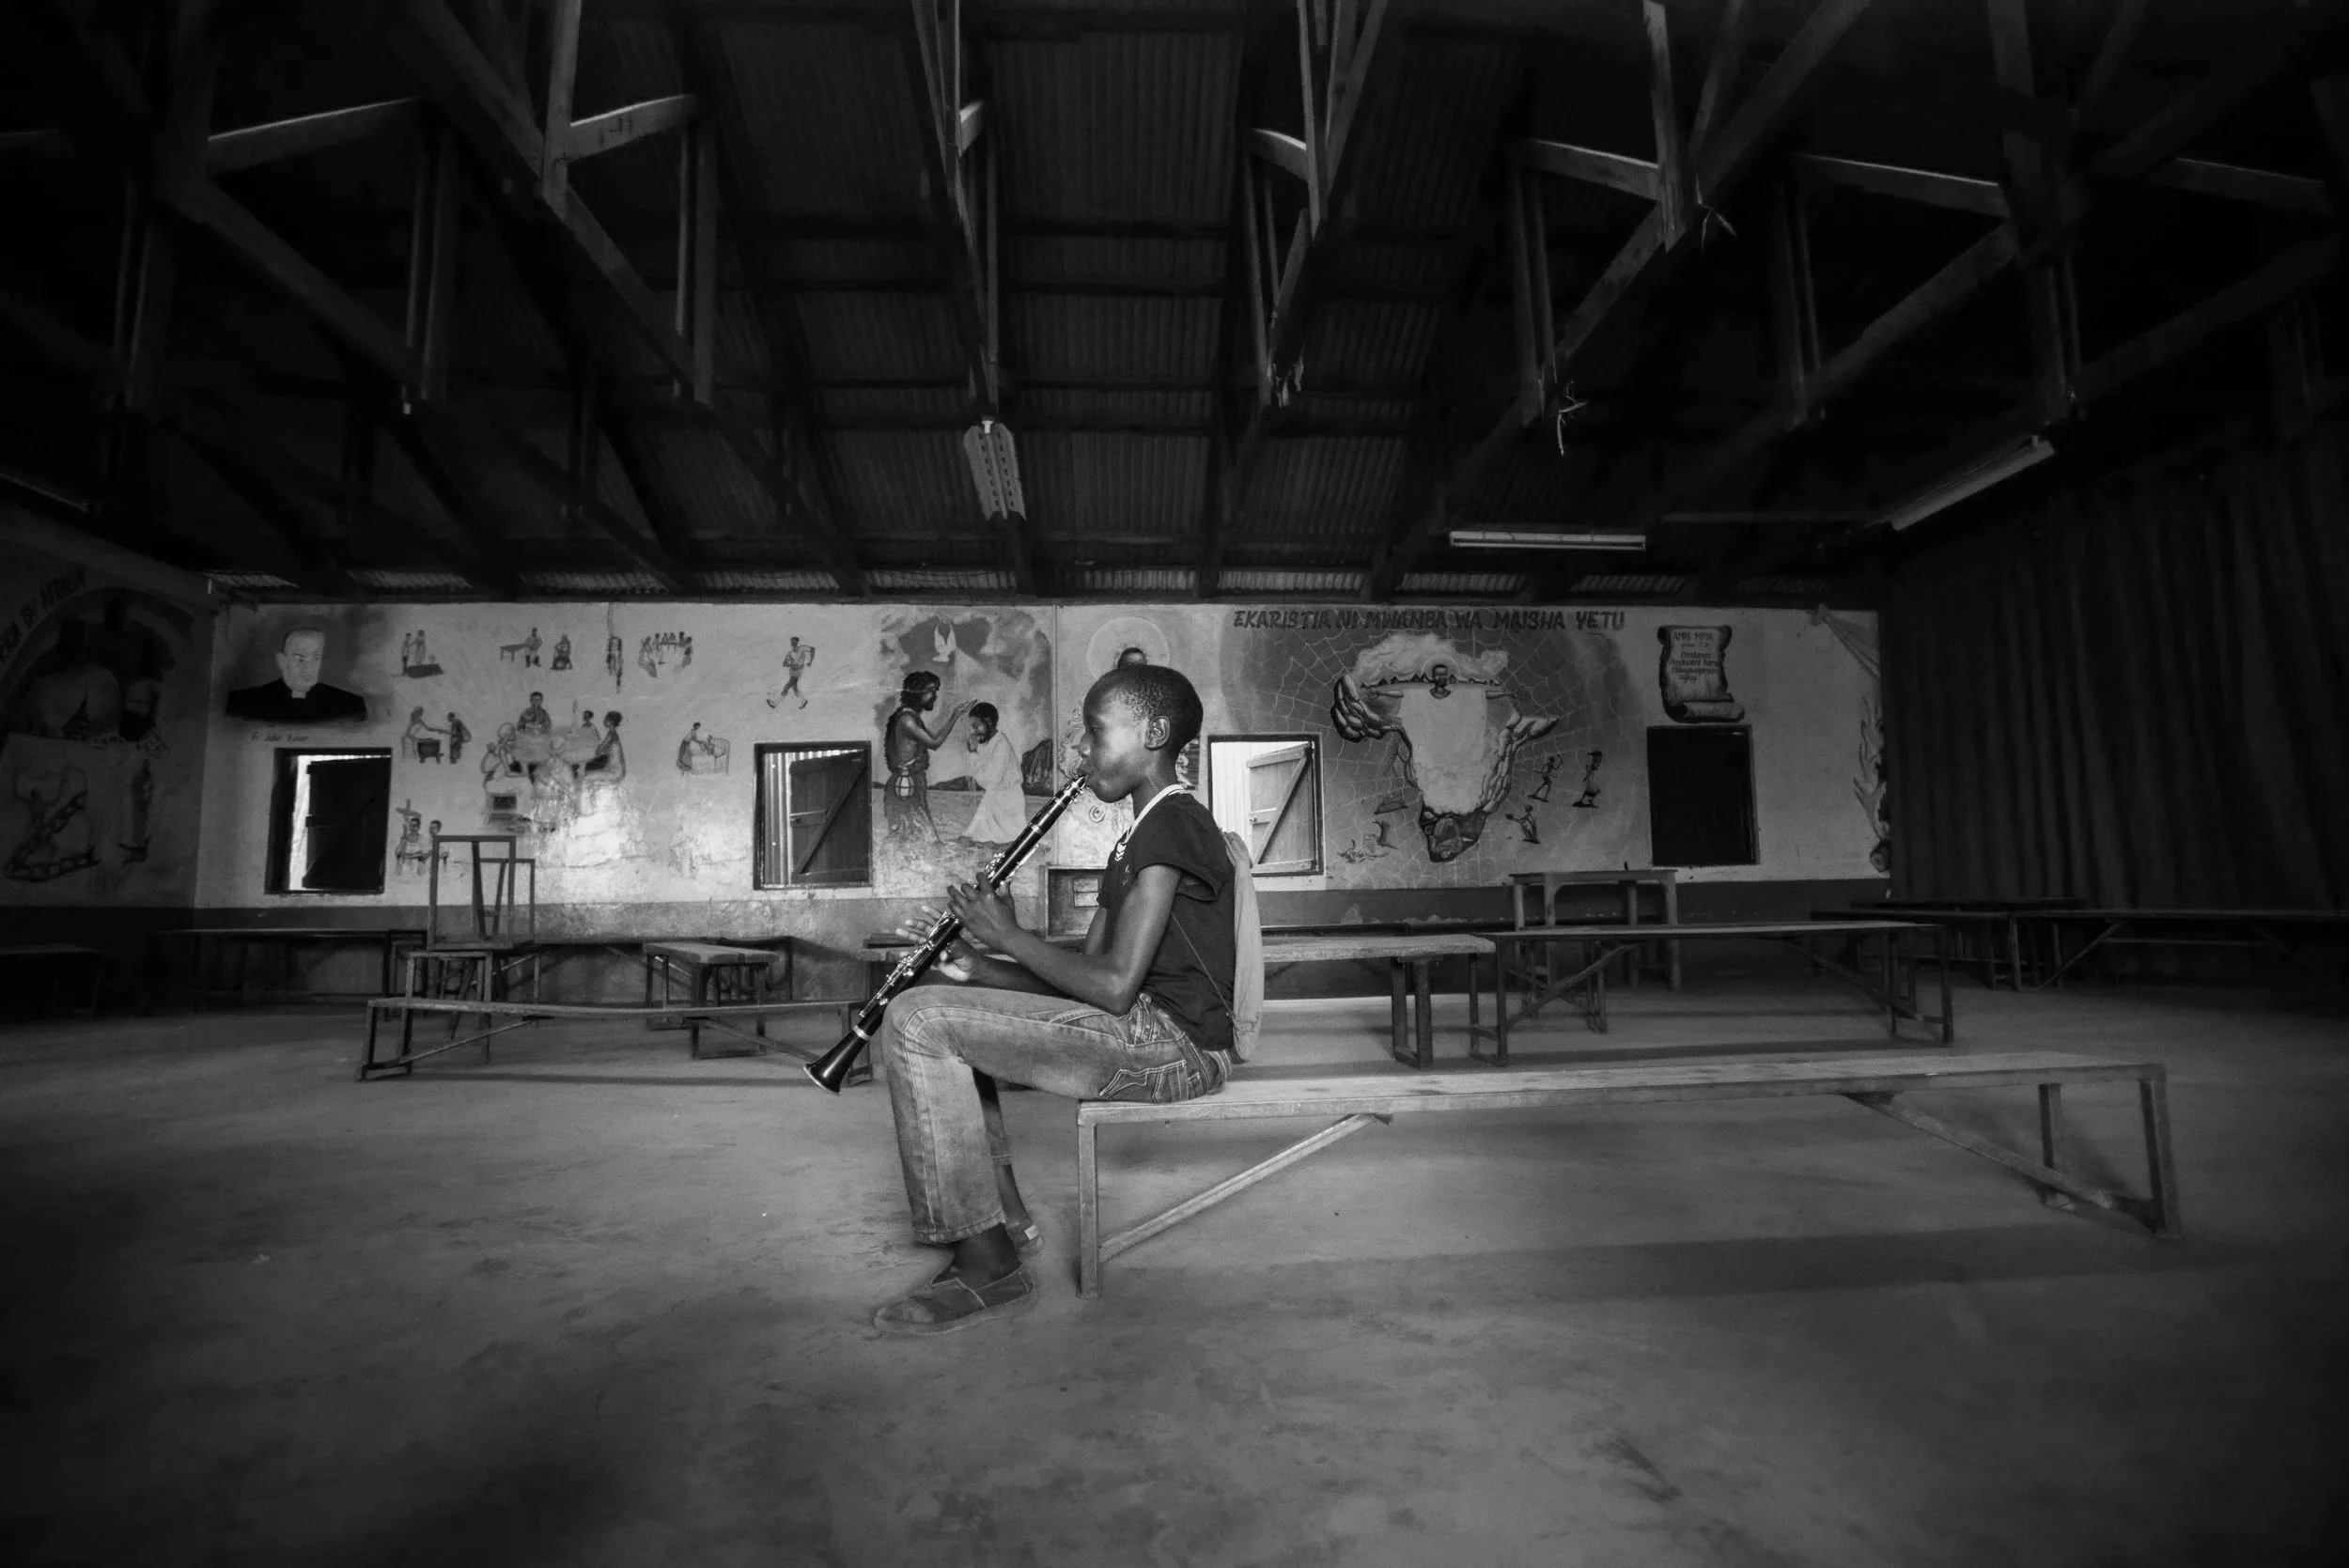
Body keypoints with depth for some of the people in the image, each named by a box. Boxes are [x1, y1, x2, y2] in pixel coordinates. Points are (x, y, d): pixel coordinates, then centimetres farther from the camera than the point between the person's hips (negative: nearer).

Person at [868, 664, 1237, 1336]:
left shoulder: (1171, 826, -13)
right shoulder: (1140, 837, 20)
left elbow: (1113, 984, -22)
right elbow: (1087, 973, 17)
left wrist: (1008, 935, -8)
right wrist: (978, 968, 4)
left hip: (1174, 1043, -11)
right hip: (1140, 1029, 11)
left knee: (917, 1022, -16)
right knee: (937, 1003, 18)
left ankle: (989, 1266, -10)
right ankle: (1006, 1217, 13)